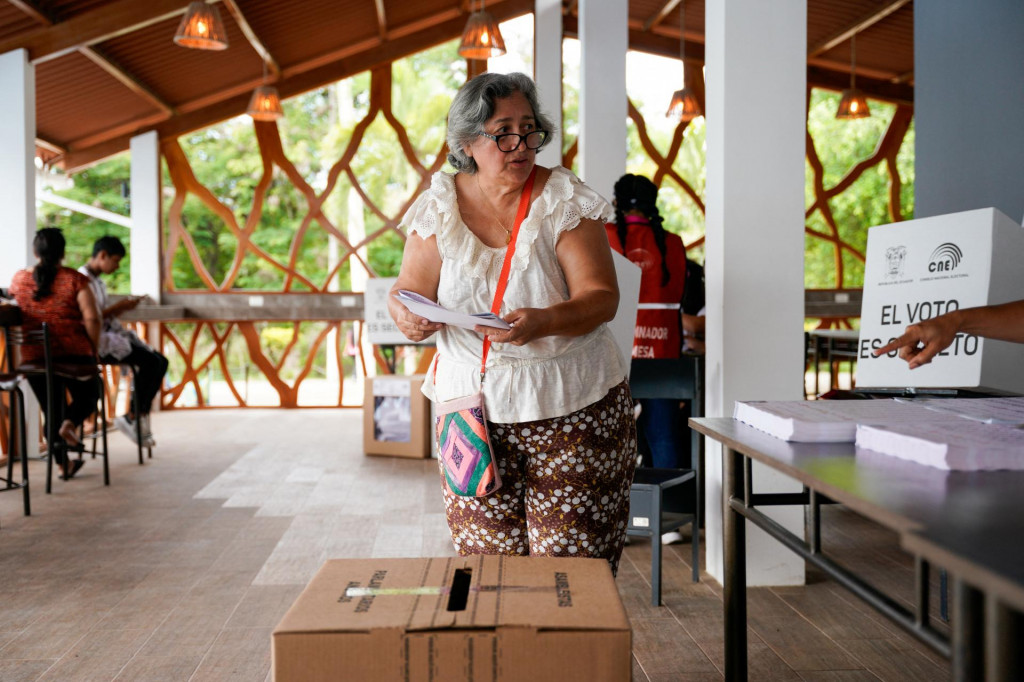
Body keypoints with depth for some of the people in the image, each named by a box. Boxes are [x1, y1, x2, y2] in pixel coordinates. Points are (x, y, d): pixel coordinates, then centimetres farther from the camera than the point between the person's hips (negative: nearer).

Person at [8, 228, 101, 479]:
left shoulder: (20, 279, 3)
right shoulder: (75, 280, -8)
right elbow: (91, 319, -15)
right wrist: (94, 349, -3)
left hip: (33, 356, 3)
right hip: (73, 354, -3)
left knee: (51, 409, 15)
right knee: (88, 395, 21)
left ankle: (63, 465, 18)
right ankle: (70, 422, -9)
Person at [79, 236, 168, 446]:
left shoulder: (97, 280, 18)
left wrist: (124, 306, 4)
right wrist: (119, 306, -14)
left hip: (110, 335, 10)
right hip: (96, 342, -10)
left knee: (161, 362, -3)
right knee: (150, 362, -21)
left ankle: (141, 417, -4)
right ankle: (132, 418, -9)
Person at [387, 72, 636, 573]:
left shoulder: (565, 201, -5)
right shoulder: (439, 207, 1)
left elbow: (602, 297, -11)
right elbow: (409, 290, 4)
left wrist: (544, 322, -31)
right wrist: (409, 317, -21)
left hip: (572, 405, -1)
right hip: (473, 403, 2)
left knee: (573, 559, -2)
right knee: (487, 558, 2)